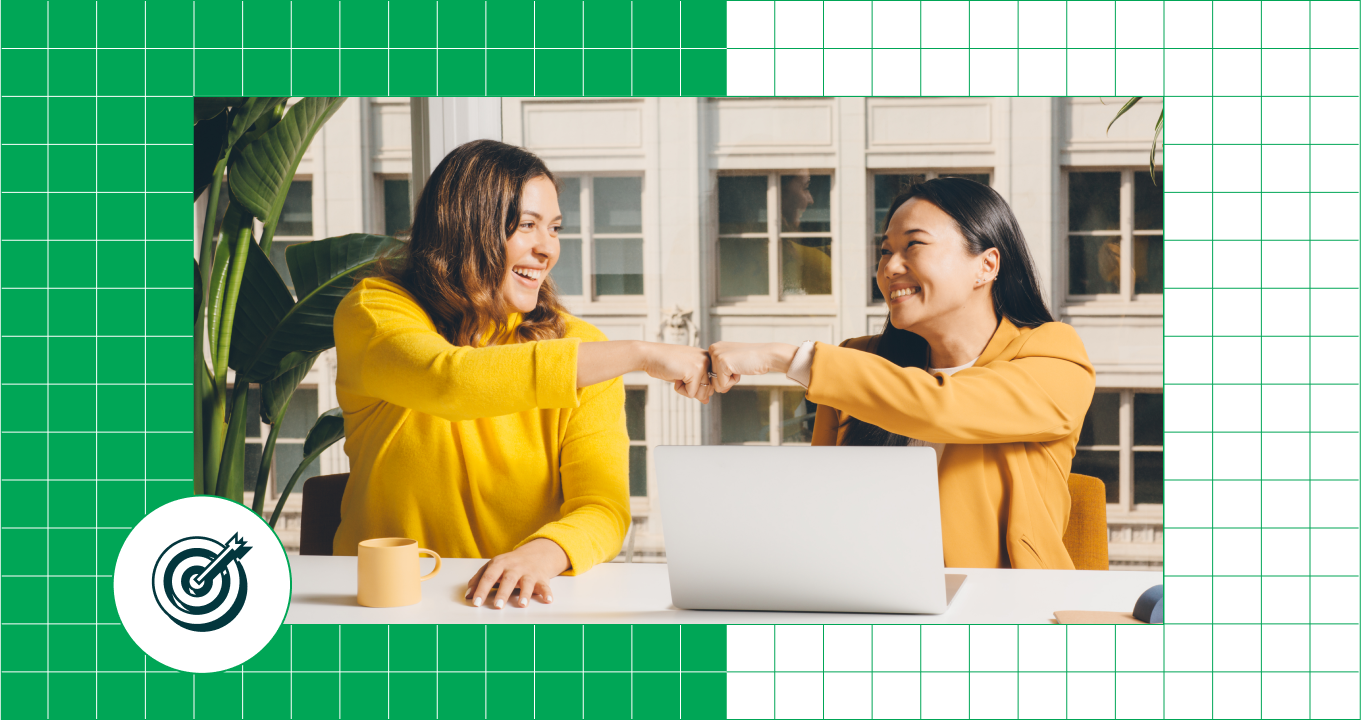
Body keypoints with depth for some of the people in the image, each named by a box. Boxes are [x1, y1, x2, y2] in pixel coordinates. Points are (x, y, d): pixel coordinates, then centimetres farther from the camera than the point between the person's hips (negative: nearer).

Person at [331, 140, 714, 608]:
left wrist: (543, 553, -30)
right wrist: (640, 355, -27)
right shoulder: (372, 311, -5)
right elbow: (450, 379, -27)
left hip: (523, 606, 2)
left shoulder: (580, 345, 4)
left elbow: (604, 508, -6)